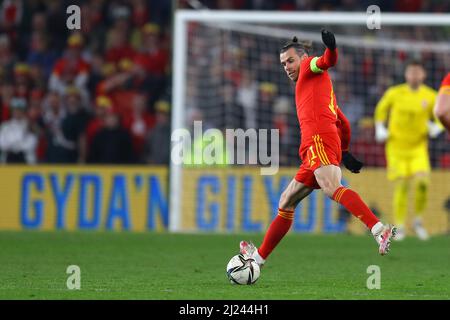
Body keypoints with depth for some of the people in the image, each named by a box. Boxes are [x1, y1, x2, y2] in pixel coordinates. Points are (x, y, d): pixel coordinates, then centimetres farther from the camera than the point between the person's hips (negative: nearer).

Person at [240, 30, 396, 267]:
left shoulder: (310, 66, 14)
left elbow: (328, 61, -10)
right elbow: (344, 124, 36)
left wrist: (330, 49, -31)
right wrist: (344, 152, 43)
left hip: (318, 138, -10)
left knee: (332, 189, -30)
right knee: (286, 203, 17)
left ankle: (379, 229, -46)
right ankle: (259, 256, 26)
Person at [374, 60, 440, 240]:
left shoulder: (430, 96, -2)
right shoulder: (394, 93, -3)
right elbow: (381, 109, 15)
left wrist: (436, 128, -11)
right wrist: (380, 129, 2)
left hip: (418, 147, 1)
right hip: (397, 146, -1)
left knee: (422, 182, -17)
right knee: (401, 186, -8)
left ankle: (418, 220, 5)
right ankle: (399, 226, 5)